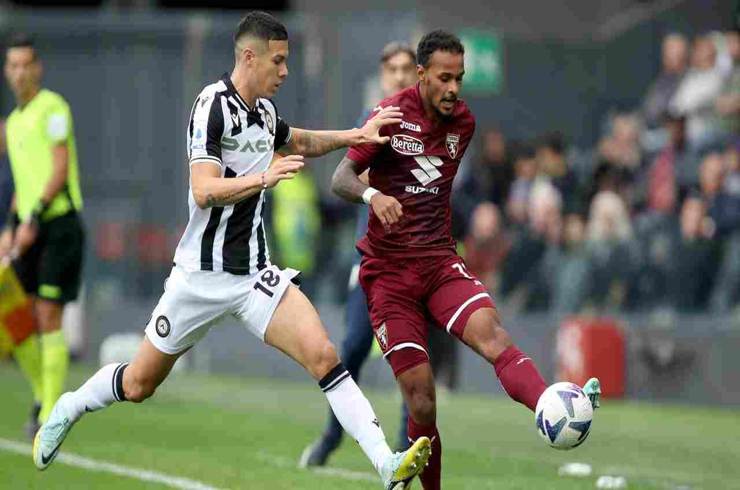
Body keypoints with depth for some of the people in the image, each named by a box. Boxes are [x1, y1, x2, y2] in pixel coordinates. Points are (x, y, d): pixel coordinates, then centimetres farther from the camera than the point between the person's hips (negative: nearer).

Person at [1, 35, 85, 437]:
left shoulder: (53, 107, -7)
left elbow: (60, 169, -14)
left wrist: (34, 219, -20)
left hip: (59, 223, -8)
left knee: (49, 318, -10)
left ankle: (51, 413, -6)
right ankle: (42, 396, 20)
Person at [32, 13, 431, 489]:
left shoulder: (265, 109, 7)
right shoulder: (214, 105, -16)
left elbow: (297, 142, 32)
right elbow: (204, 191, -26)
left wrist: (355, 135, 20)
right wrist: (264, 178, -39)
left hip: (254, 273, 5)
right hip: (202, 274, -5)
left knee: (323, 355, -17)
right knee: (139, 384, 9)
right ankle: (67, 410, 40)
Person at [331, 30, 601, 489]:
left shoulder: (463, 121, 9)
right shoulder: (392, 115, -6)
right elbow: (341, 177, -12)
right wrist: (373, 195, -32)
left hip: (440, 261, 3)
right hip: (389, 269, -3)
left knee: (492, 333, -27)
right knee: (421, 400, -9)